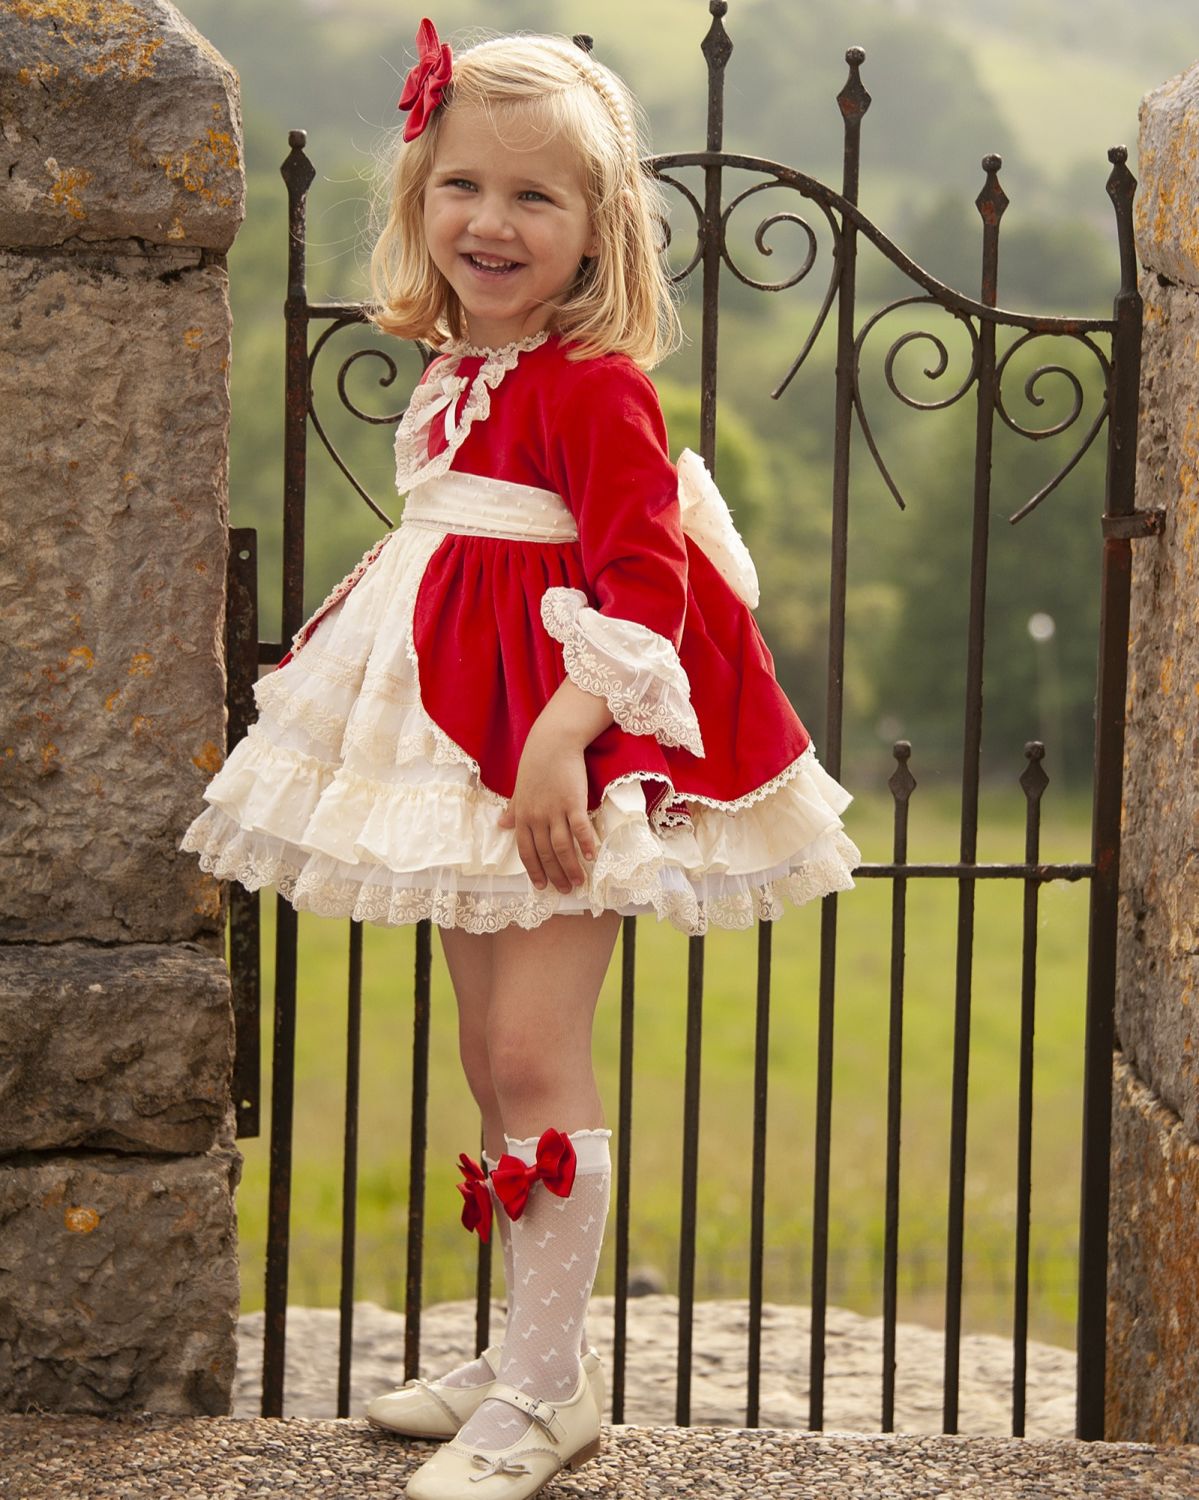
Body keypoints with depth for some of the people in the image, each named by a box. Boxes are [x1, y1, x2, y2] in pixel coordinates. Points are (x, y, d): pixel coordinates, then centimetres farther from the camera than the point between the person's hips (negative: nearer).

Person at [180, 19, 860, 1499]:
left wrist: (563, 736, -29)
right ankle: (537, 1351, 24)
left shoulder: (593, 384, -15)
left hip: (571, 755, -9)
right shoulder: (457, 375, 11)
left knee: (534, 1057, -10)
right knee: (492, 1059, 14)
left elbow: (641, 586, -20)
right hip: (460, 741, 9)